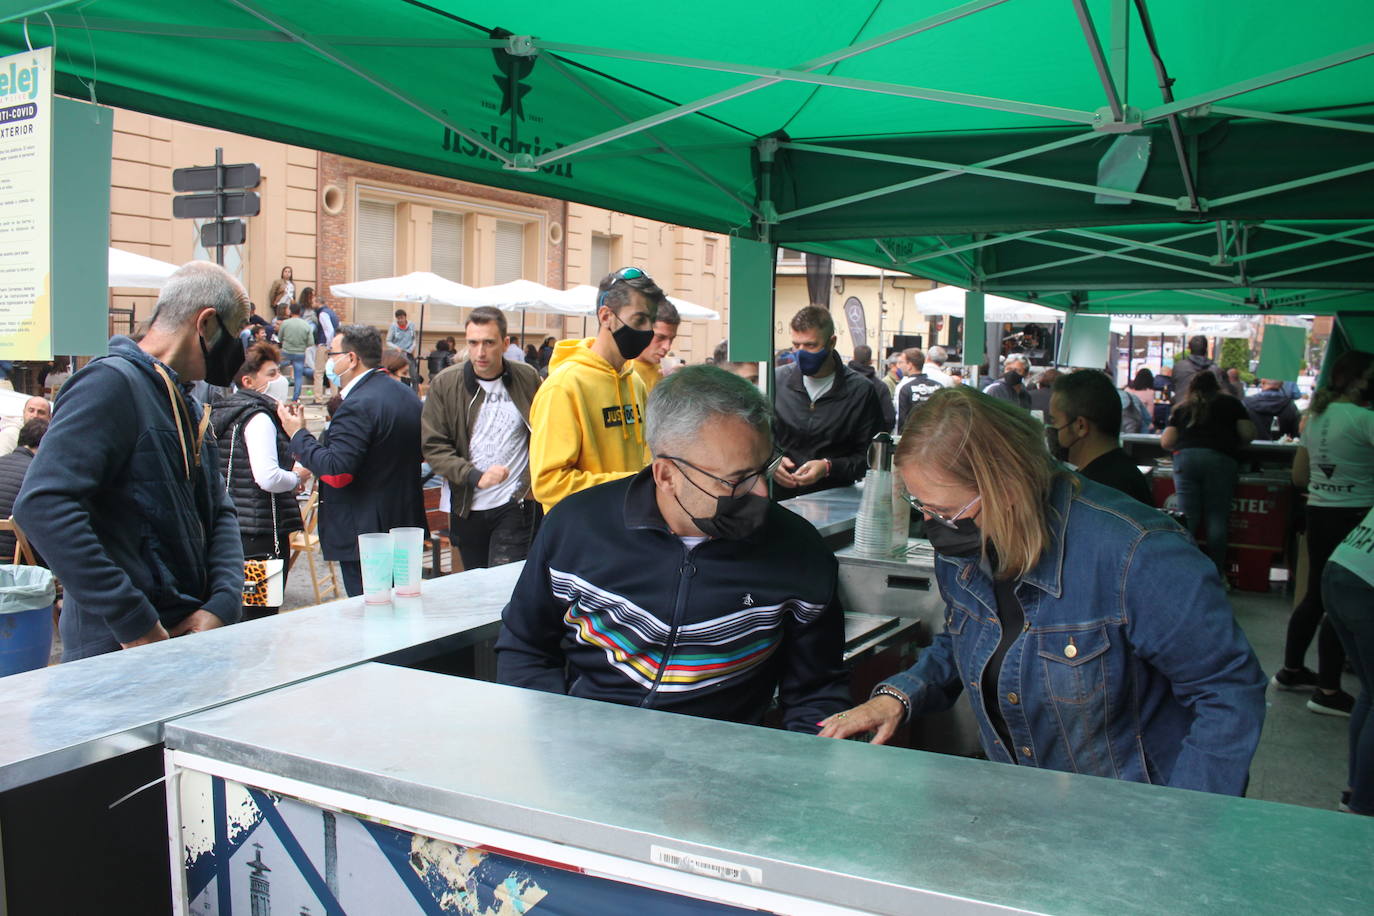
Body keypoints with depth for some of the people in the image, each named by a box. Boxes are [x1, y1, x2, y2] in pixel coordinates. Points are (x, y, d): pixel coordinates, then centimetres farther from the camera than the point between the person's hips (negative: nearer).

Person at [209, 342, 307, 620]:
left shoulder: (220, 412, 13)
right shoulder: (258, 417, -14)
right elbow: (268, 478, -25)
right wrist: (297, 477, -6)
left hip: (230, 531, 9)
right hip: (262, 534, -9)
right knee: (261, 619, -3)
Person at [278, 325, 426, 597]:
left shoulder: (358, 405, -20)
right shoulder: (409, 396, 8)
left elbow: (336, 473, -24)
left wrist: (298, 434, -12)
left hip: (363, 532, -9)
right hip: (407, 523, 9)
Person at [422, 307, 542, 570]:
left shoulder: (528, 378, -2)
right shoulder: (444, 385, -3)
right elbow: (432, 446, -6)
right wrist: (476, 476, -19)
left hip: (515, 507, -2)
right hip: (467, 509, 2)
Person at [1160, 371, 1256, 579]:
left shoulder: (1181, 409, 20)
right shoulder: (1230, 403, 18)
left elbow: (1166, 442, 10)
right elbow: (1248, 433, 8)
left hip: (1184, 458, 1)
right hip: (1221, 459, -1)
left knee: (1187, 517, 1)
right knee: (1217, 517, 1)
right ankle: (1216, 575, 2)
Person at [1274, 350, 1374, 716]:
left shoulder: (1316, 417, 9)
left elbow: (1299, 476, 14)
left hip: (1318, 513, 8)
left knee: (1316, 595, 18)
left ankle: (1291, 671, 28)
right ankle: (1328, 692, 4)